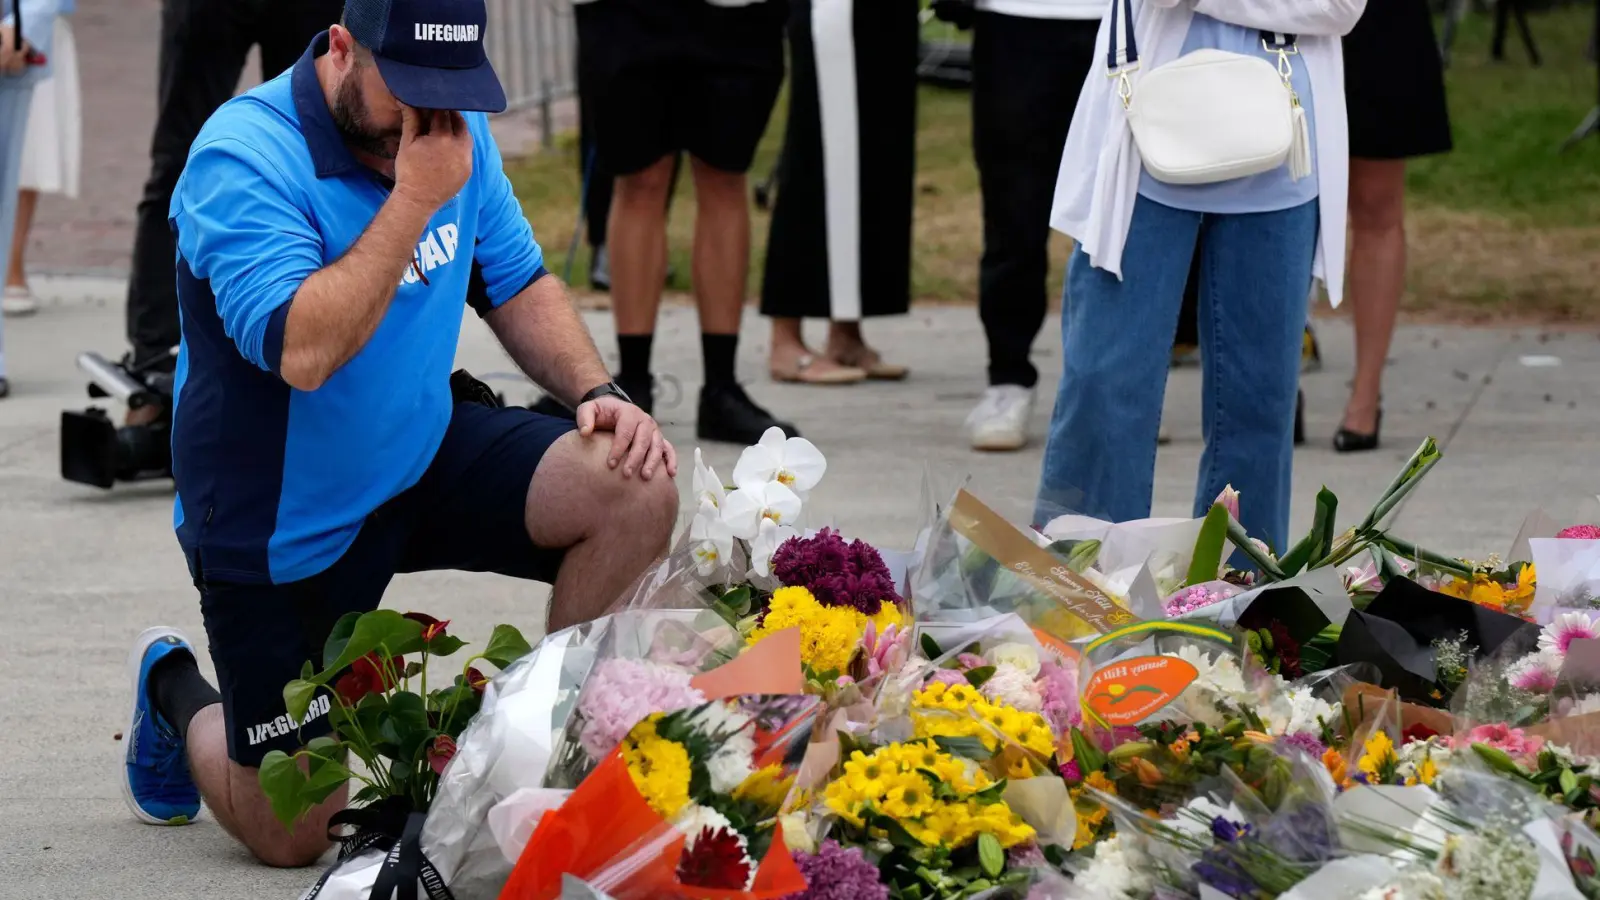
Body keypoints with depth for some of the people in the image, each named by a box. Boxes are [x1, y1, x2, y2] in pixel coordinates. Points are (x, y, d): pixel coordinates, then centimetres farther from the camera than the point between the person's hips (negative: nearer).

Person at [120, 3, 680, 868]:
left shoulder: (456, 128, -3)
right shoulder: (243, 158, -25)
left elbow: (516, 282, 9)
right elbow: (304, 351, -37)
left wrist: (597, 392, -8)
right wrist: (414, 196, -34)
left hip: (425, 455, 6)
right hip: (283, 526, -6)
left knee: (636, 488, -20)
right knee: (292, 837, -1)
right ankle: (176, 692, 33)